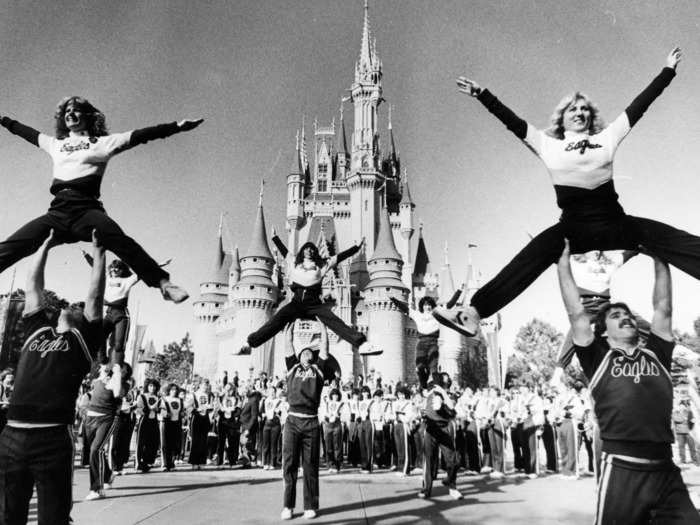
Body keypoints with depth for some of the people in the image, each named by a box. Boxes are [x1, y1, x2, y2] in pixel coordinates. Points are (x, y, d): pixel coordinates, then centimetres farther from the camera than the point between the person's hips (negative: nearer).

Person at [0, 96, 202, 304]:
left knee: (120, 241, -32)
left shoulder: (102, 142, 15)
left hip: (86, 207, -5)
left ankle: (163, 283, -42)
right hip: (57, 211, 5)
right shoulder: (55, 144, 28)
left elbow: (140, 136, 7)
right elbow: (27, 132, 46)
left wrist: (177, 126, -1)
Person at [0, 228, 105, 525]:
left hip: (53, 438, -4)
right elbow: (32, 287, 23)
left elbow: (95, 294, 7)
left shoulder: (84, 339, 8)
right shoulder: (37, 330, 18)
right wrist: (46, 245, 27)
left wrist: (98, 251, 10)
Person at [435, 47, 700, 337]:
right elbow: (512, 122, 11)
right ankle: (474, 313, -36)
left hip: (614, 223, 3)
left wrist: (668, 70, 28)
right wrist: (482, 94, 8)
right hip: (574, 227, -3)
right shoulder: (549, 145, 14)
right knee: (530, 259, -25)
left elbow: (639, 105, 24)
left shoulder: (607, 138, 19)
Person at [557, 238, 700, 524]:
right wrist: (564, 260, 10)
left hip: (667, 473, 4)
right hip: (622, 471, -3)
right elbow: (576, 313, 5)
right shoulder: (598, 359, 7)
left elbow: (663, 309, 20)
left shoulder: (656, 355, 17)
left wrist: (659, 259, 27)